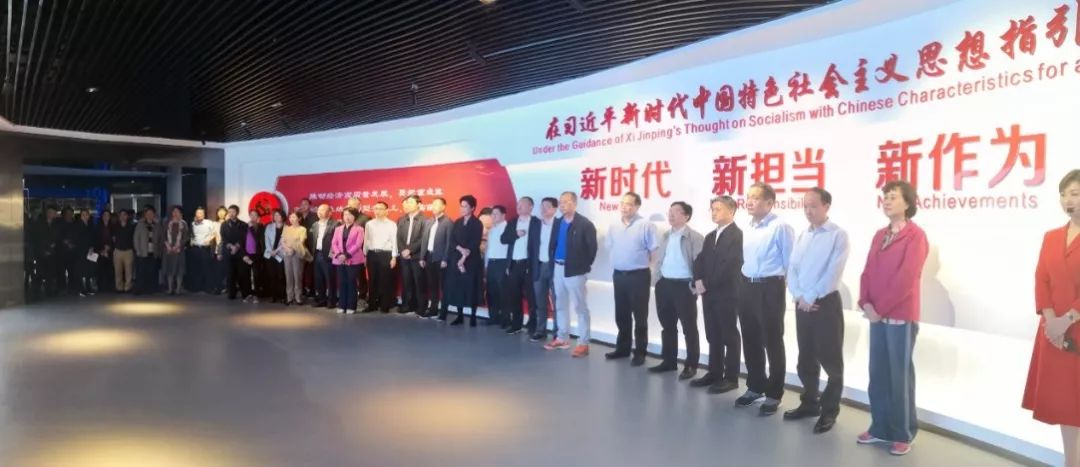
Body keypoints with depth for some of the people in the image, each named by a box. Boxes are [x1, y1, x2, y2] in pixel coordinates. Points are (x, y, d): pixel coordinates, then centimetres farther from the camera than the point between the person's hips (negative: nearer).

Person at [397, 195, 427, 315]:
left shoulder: (424, 220, -5)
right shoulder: (401, 220, 15)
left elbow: (423, 239, -12)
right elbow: (398, 238, 10)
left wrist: (410, 250, -14)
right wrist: (403, 251, -5)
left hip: (417, 256, -5)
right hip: (404, 256, 5)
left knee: (419, 283, -2)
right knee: (406, 282, 8)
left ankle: (420, 308, 4)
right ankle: (407, 306, 16)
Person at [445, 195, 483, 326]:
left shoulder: (477, 224, -3)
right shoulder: (457, 222, 13)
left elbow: (475, 244, -10)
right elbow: (451, 241, 4)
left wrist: (464, 258, -16)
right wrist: (461, 249, -14)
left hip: (471, 261, -5)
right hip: (455, 260, 5)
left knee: (471, 289, -3)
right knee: (457, 288, 4)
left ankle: (473, 317, 4)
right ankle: (460, 316, 13)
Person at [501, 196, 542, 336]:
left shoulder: (537, 223, -2)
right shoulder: (512, 223, 15)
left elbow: (538, 243, -9)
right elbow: (503, 239, 6)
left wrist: (535, 265, -17)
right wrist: (516, 234, -11)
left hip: (529, 264, -5)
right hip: (513, 264, 5)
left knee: (531, 296, -2)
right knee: (513, 295, 9)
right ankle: (516, 324, 20)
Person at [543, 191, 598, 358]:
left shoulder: (585, 224, -10)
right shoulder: (557, 223, 9)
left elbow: (592, 248, -9)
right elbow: (552, 244, 13)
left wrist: (584, 266, -7)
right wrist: (553, 262, 5)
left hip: (575, 271, -7)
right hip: (558, 268, 7)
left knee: (580, 307, -1)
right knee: (560, 305, 15)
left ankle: (583, 343, 3)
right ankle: (562, 338, 27)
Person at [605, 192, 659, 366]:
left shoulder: (646, 225, -10)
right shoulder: (614, 226, 7)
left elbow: (654, 251, -9)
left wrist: (642, 265, -5)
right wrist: (619, 262, 13)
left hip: (638, 275, -6)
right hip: (618, 275, 6)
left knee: (640, 316, 2)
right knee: (621, 315, 14)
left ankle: (640, 352, 10)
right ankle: (622, 348, 27)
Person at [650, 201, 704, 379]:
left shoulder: (695, 237, -7)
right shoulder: (665, 236, 16)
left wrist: (696, 285, -17)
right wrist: (656, 280, 8)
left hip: (683, 286, -7)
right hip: (664, 285, 7)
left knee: (689, 327, 2)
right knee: (667, 325, 14)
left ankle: (691, 365, 10)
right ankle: (669, 361, 26)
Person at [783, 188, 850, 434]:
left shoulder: (838, 235, -7)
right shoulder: (802, 237, 13)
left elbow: (833, 273, -15)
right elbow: (792, 270, 8)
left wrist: (811, 298, -14)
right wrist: (799, 297, -7)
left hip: (826, 303, -6)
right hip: (802, 305, 6)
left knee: (830, 360, 1)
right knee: (806, 358, 15)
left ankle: (829, 411, 12)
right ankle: (810, 403, 28)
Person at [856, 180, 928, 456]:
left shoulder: (915, 235, -8)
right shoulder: (879, 236, 15)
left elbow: (906, 279, -16)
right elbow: (868, 272, 12)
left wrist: (880, 308, -14)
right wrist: (866, 304, -4)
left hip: (901, 317, -7)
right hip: (877, 316, 7)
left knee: (900, 376, 2)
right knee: (878, 374, 11)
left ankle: (903, 435, 14)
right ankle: (880, 429, 22)